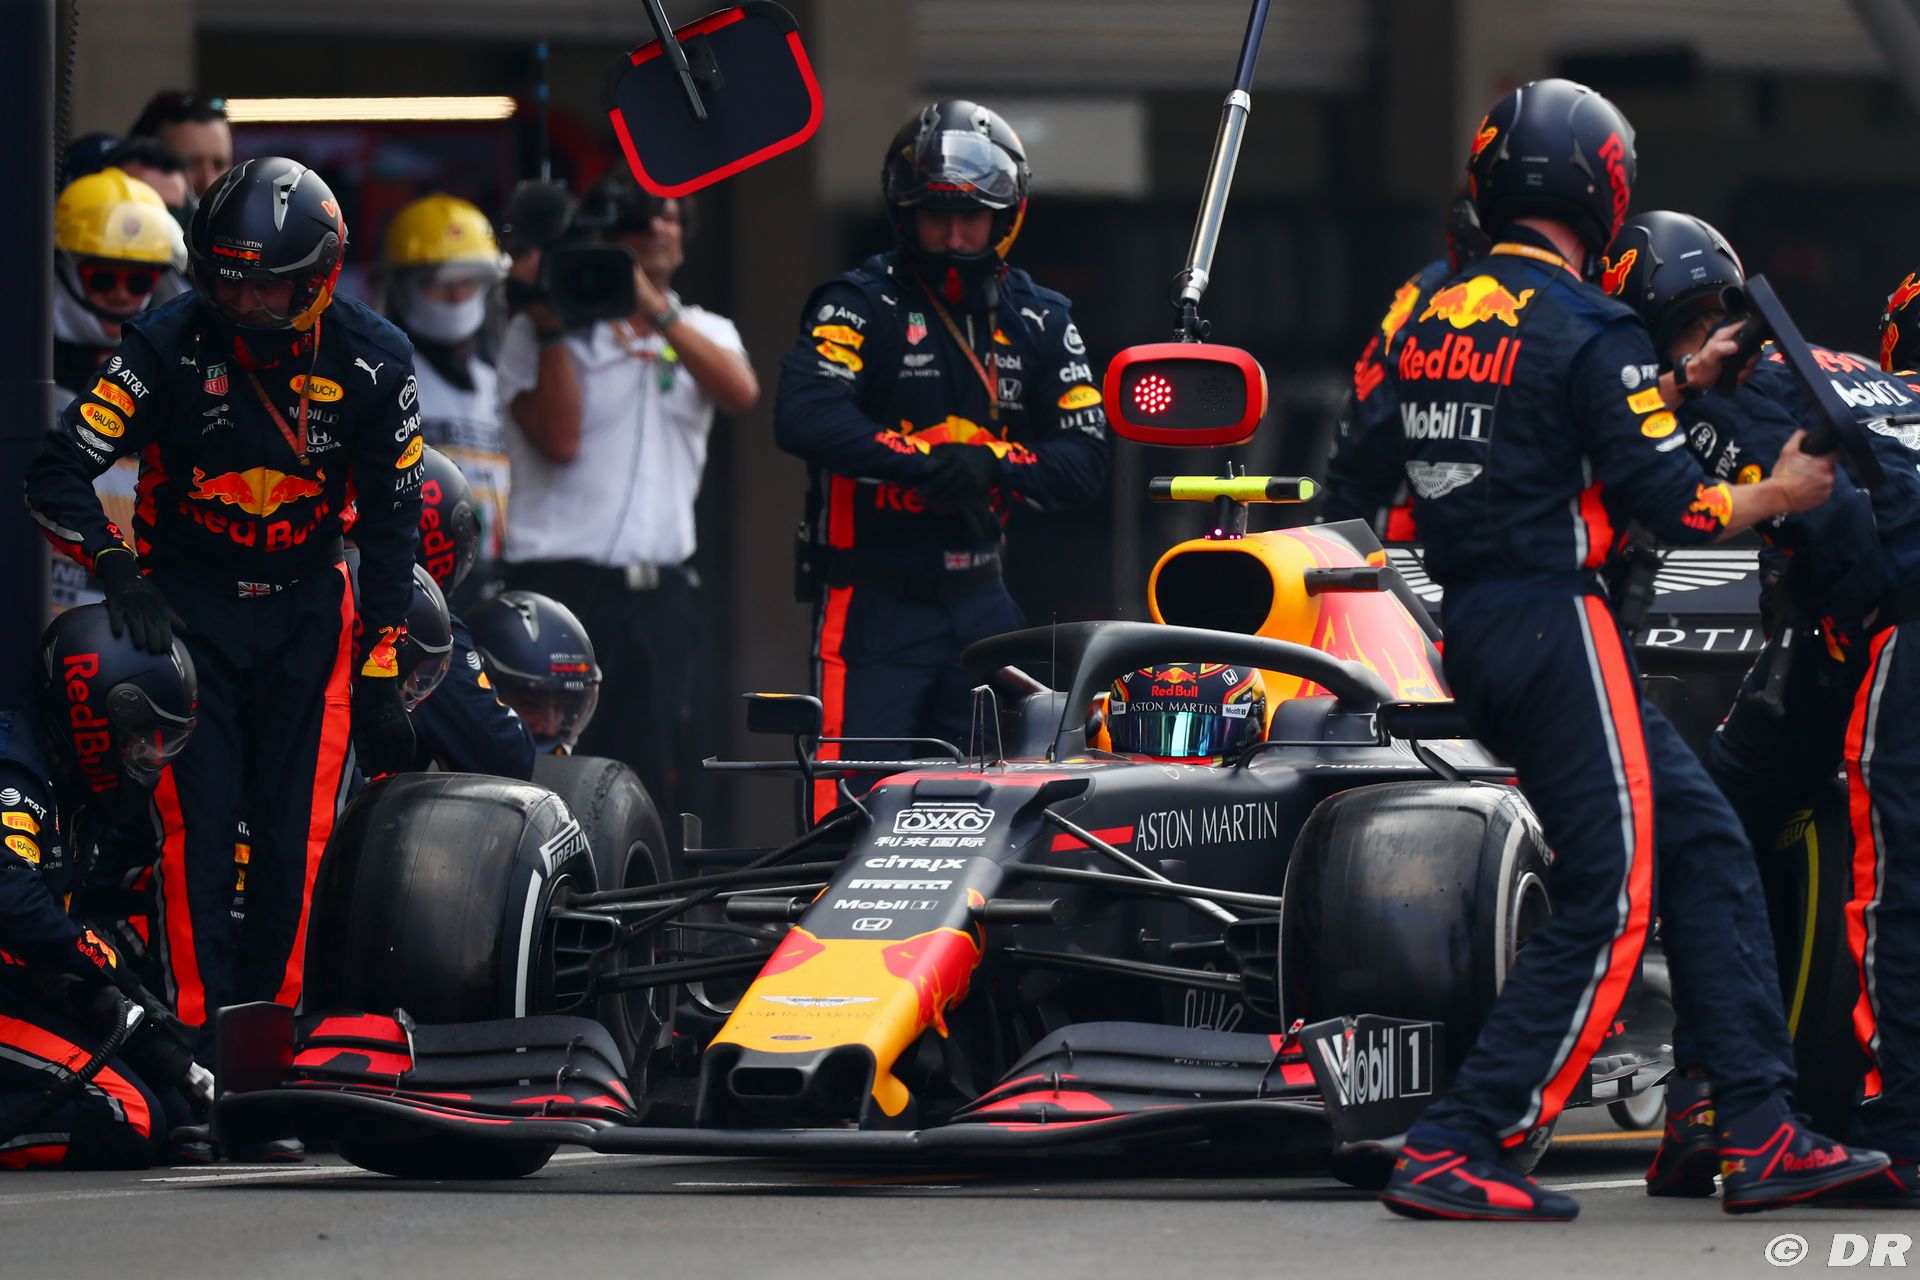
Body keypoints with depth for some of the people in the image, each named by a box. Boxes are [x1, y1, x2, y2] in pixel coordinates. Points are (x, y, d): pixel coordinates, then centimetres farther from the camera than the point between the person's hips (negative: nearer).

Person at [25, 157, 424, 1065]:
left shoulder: (371, 362, -8)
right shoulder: (168, 346, -14)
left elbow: (391, 523, 0)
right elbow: (57, 474, -13)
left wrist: (381, 677, -1)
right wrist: (116, 569, -28)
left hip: (306, 613, 2)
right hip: (185, 605, -2)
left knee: (296, 835, -3)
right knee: (197, 823, -11)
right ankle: (199, 1033, -10)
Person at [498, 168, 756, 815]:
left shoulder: (702, 333, 14)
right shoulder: (538, 334, 3)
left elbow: (740, 392, -9)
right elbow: (560, 439, -11)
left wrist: (654, 308, -16)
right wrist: (552, 327, -13)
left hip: (659, 591, 4)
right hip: (559, 586, -4)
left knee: (648, 783, 5)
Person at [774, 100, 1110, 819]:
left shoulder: (1040, 321, 10)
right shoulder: (861, 305, -4)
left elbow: (1084, 462, 3)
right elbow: (803, 417, -21)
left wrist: (993, 463, -15)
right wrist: (925, 460, -24)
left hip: (980, 598, 5)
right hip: (872, 596, -5)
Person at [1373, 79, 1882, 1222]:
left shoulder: (1433, 315, 11)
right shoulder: (1591, 332, -12)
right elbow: (1662, 500, -13)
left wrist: (1676, 388, 28)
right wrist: (1777, 495, 4)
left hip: (1473, 632, 9)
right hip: (1557, 626, -9)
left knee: (1706, 849, 12)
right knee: (1611, 903, -4)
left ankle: (1763, 1137, 10)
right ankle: (1453, 1153, -9)